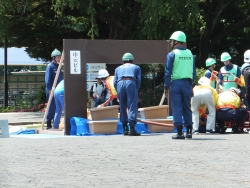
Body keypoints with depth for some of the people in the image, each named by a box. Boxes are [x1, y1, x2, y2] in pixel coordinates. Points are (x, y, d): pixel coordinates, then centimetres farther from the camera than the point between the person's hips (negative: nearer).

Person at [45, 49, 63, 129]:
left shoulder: (58, 66, 16)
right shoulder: (50, 66, -8)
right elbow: (47, 79, -14)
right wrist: (50, 89, -21)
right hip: (52, 90, -8)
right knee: (51, 107, -6)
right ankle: (48, 124, -2)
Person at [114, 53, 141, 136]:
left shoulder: (118, 68, 32)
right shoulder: (136, 67, 27)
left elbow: (115, 82, 21)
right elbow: (138, 80, 13)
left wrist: (119, 94, 25)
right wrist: (136, 92, 18)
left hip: (120, 84, 2)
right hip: (131, 83, -2)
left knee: (123, 107, 11)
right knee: (132, 106, -6)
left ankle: (125, 129, 10)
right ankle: (132, 128, -18)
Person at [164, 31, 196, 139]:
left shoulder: (172, 54, -6)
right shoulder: (190, 54, 9)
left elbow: (168, 72, -7)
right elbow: (194, 72, 11)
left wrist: (166, 86, 0)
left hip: (176, 83, -4)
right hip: (187, 83, 4)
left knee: (177, 108, -1)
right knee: (187, 107, 12)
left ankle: (179, 132, -4)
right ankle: (189, 131, 11)